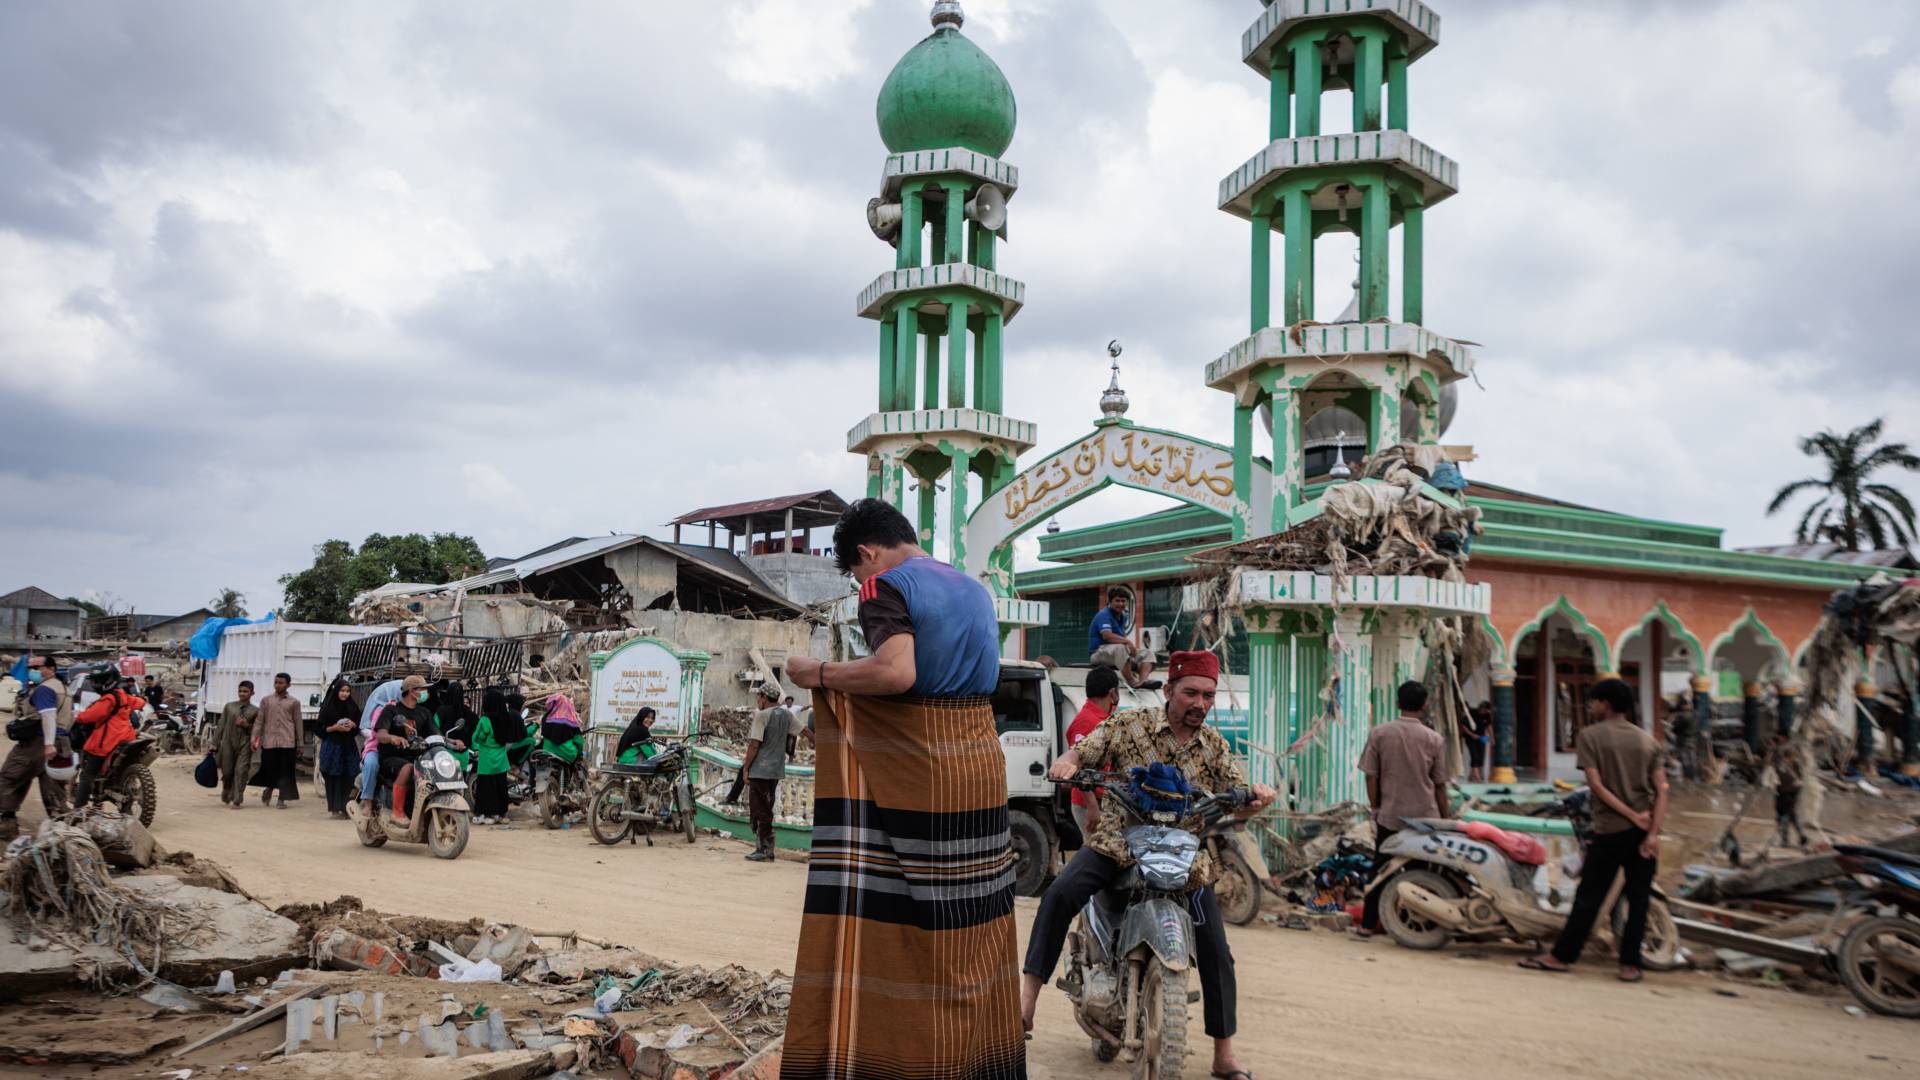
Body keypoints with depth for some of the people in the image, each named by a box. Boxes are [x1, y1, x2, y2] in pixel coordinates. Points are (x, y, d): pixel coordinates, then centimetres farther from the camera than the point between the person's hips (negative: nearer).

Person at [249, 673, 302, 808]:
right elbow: (259, 720, 8)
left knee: (285, 771, -1)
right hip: (269, 740, 1)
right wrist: (254, 738, -1)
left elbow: (298, 723, 8)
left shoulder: (294, 702, 6)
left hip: (287, 741, -1)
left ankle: (281, 799, 7)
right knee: (268, 768, 5)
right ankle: (269, 788, 35)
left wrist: (300, 744, 7)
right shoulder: (266, 700, 10)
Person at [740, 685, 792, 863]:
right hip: (777, 770, 7)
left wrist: (746, 767, -9)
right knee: (767, 810, 15)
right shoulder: (787, 715, 8)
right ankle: (768, 849, 17)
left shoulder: (762, 715, -13)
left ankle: (762, 850, -3)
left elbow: (755, 744, -17)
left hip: (760, 770, -7)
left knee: (759, 811, -2)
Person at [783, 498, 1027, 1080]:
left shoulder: (887, 584, -8)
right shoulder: (973, 587, 16)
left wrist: (821, 674, -10)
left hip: (912, 778, -7)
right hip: (981, 771, 8)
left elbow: (896, 673, -24)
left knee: (870, 918, -3)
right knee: (972, 925, 14)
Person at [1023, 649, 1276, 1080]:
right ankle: (1027, 999, -23)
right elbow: (1082, 752, -5)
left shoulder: (1215, 747, 5)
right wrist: (1066, 763, -30)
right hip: (1118, 842, -2)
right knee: (1060, 894, -29)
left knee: (1216, 954, 0)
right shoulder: (1129, 725, -2)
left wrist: (1258, 796, -21)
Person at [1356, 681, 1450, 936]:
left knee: (1381, 870, 10)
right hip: (1425, 817, -1)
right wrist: (1446, 818, 12)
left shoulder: (1379, 733, -4)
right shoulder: (1434, 739, -4)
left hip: (1390, 816, 1)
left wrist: (1376, 808, 11)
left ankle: (1368, 924, 13)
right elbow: (1440, 785, 1)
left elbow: (1371, 776, -2)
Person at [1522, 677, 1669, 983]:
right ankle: (1630, 964, 10)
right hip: (1644, 831, 3)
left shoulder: (1590, 735, -4)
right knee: (1638, 898, 8)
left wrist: (1632, 816, -10)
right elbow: (1661, 790, -2)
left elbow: (1596, 785, -13)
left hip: (1609, 830, -3)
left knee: (1589, 896, 3)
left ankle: (1562, 955, 10)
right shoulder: (1648, 740, 8)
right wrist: (1653, 833, -9)